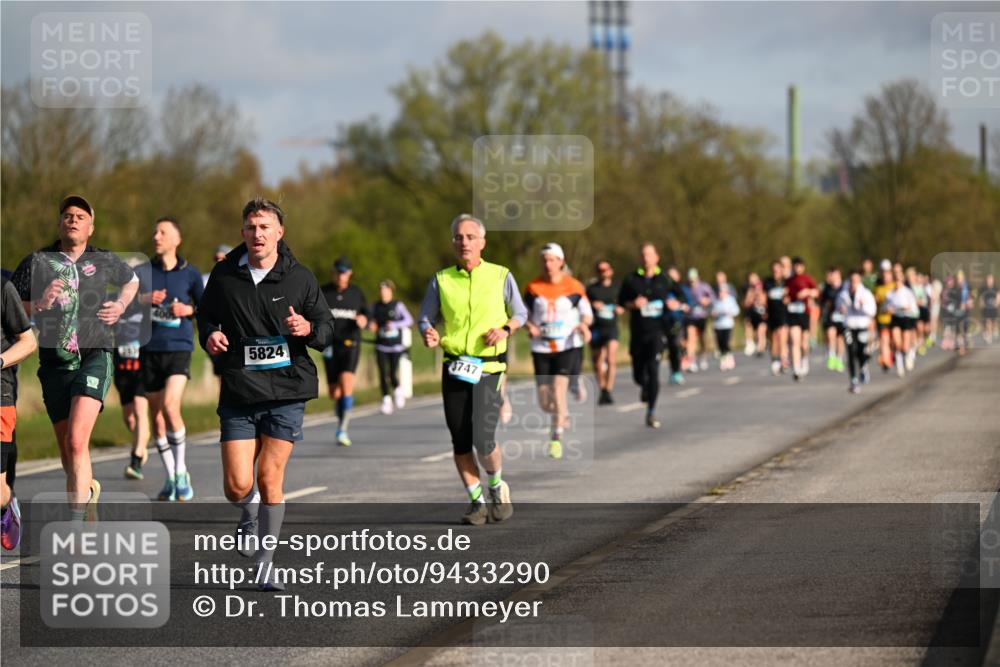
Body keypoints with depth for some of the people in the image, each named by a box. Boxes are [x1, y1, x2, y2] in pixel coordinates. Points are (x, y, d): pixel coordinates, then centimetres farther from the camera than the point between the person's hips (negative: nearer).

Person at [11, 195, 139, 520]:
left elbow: (131, 281, 29)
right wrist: (38, 304, -14)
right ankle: (89, 489, 40)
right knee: (66, 450, 10)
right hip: (55, 362, 2)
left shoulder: (105, 261, 7)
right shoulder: (37, 262, 3)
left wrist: (121, 305, 11)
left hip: (95, 356, -2)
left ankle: (76, 522, -22)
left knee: (77, 441, -20)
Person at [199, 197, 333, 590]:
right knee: (237, 486, -7)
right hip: (238, 393, 1)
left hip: (286, 392, -1)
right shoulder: (224, 276, 3)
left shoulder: (300, 278, 1)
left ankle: (264, 562, 14)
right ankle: (249, 513, 30)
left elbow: (326, 328, 7)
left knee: (270, 480, -2)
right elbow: (206, 315, 17)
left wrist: (308, 329, -16)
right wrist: (209, 335, -5)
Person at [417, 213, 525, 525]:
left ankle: (498, 488, 15)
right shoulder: (441, 280, 5)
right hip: (454, 368, 2)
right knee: (460, 442, 1)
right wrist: (429, 333, -15)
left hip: (488, 369, -2)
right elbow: (425, 318, 8)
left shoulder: (501, 276, 2)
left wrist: (505, 329, -7)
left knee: (482, 439, -14)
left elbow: (520, 313, 13)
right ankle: (476, 501, 17)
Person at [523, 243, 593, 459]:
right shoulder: (533, 288, 3)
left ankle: (556, 438, -5)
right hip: (541, 349, 2)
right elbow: (524, 314, 11)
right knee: (544, 401, 1)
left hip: (569, 346, -2)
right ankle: (563, 414, 37)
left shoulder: (573, 286, -1)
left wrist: (584, 324, -15)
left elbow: (587, 313, 7)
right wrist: (529, 326, -11)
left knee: (559, 388, -18)